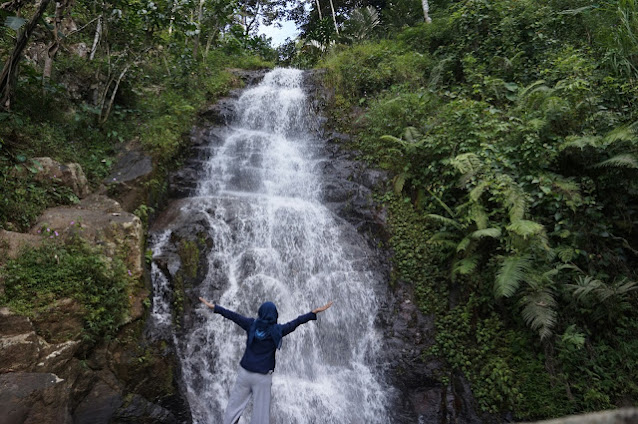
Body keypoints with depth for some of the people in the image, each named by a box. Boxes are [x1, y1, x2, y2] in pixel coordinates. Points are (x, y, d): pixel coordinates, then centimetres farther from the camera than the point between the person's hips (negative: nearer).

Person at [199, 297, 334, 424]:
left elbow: (233, 315, 0)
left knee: (234, 406, 14)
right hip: (263, 377, -2)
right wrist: (315, 312, -6)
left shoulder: (251, 325, -5)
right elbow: (297, 321, -10)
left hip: (245, 372, 2)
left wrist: (214, 307, 8)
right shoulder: (277, 330, -11)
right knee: (261, 411, 8)